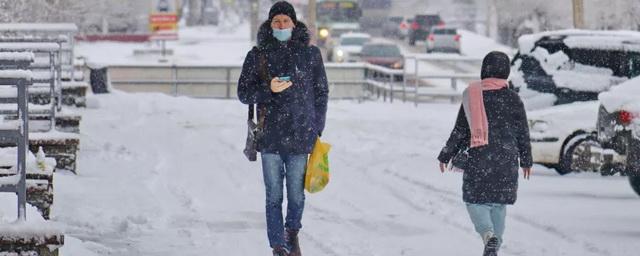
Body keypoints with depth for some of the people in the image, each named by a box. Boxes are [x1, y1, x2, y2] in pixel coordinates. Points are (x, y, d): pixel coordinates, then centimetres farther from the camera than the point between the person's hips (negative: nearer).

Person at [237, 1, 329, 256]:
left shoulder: (310, 54, 5)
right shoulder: (257, 56, 3)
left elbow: (321, 93, 11)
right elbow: (243, 93, 4)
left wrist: (317, 130, 7)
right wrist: (268, 89, -15)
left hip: (300, 138, 0)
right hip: (270, 137, 0)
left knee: (296, 195, 5)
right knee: (274, 197, 0)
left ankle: (292, 232, 32)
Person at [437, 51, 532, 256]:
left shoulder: (472, 96, -2)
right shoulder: (512, 99, -1)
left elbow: (460, 131, 1)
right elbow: (523, 132, 4)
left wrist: (446, 155, 11)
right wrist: (526, 160, 16)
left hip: (477, 158, -1)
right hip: (506, 161, 1)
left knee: (475, 200, 4)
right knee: (499, 202, 13)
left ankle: (488, 234, -22)